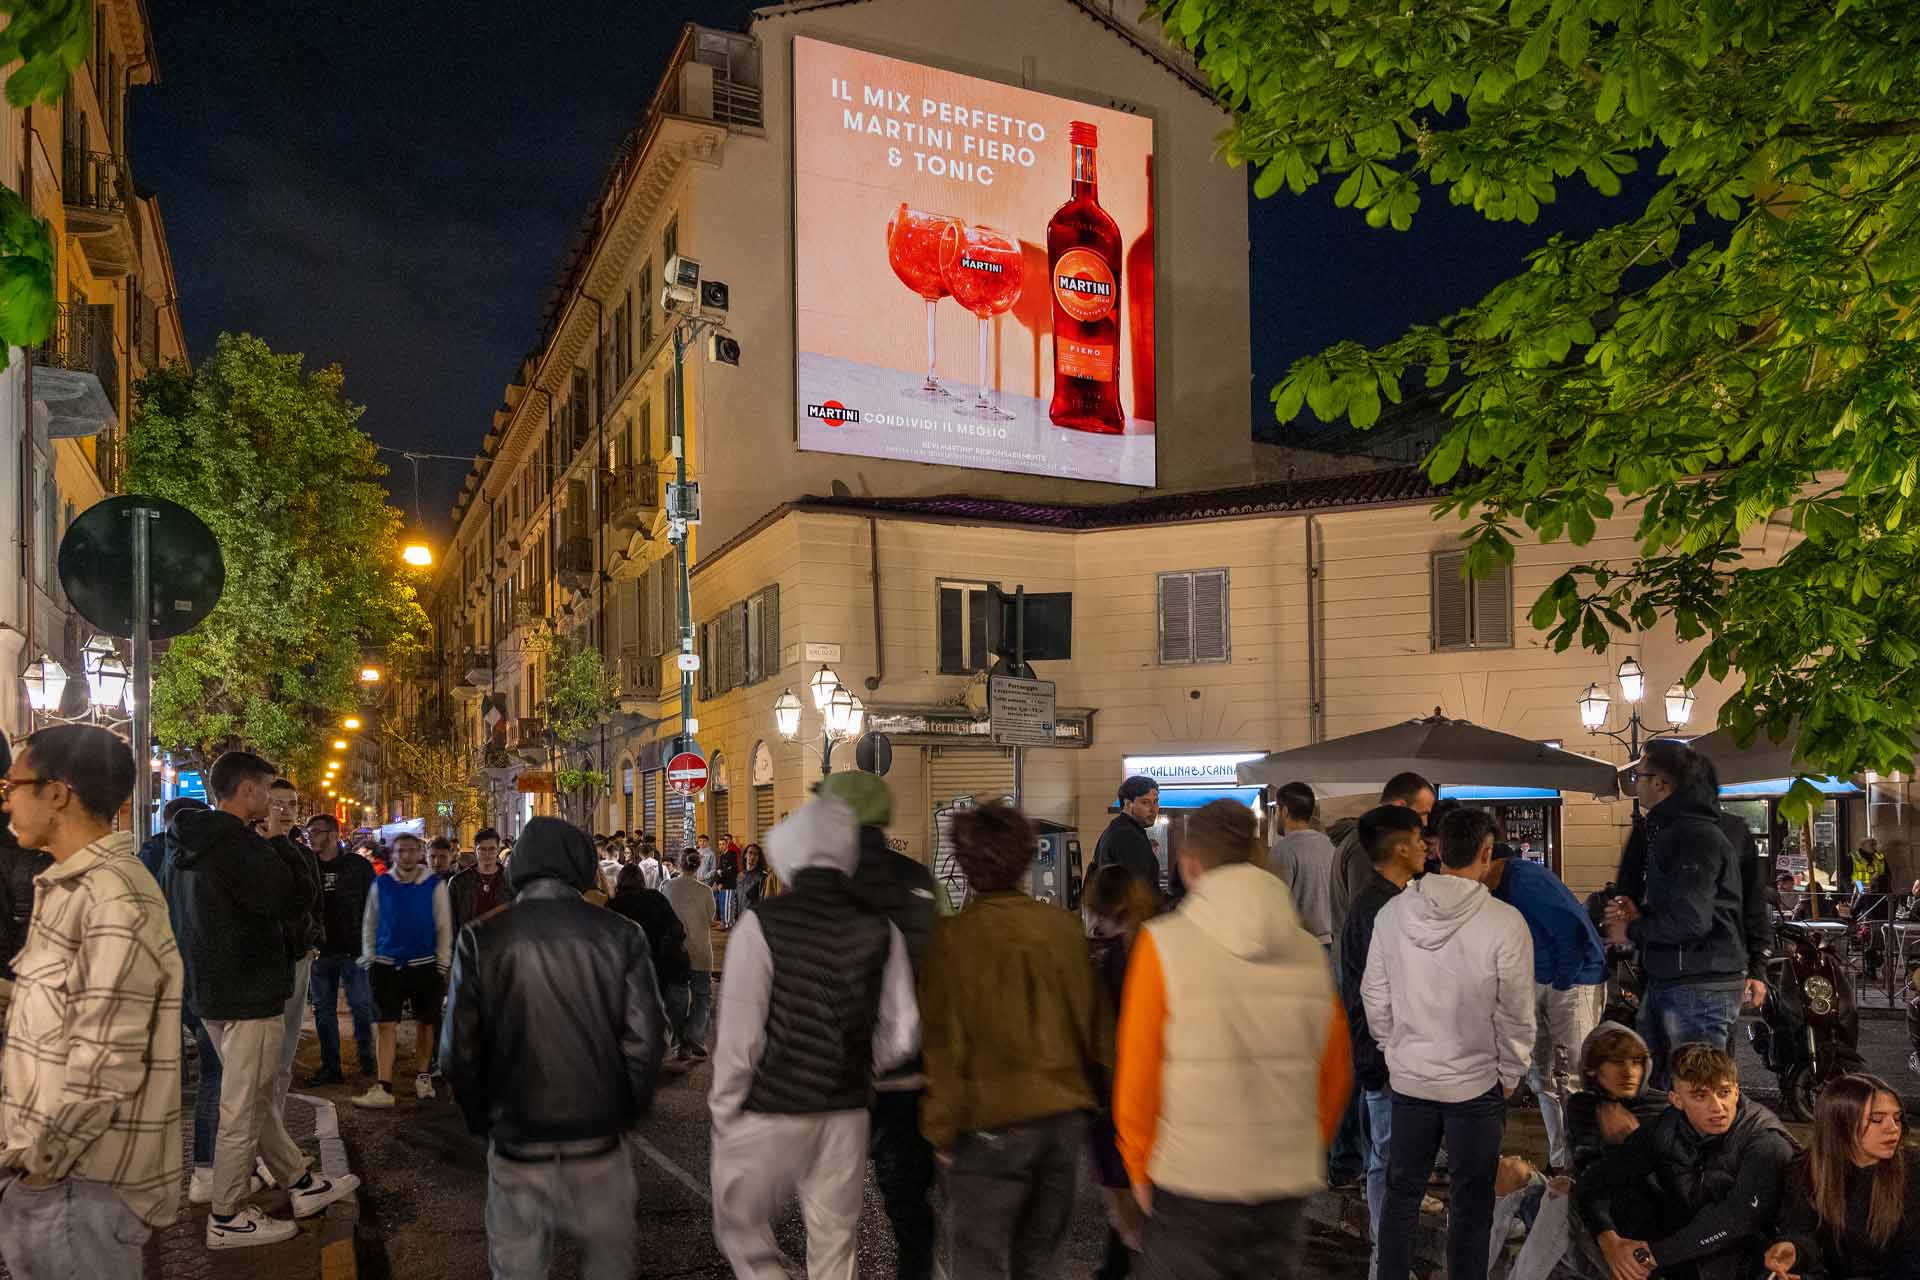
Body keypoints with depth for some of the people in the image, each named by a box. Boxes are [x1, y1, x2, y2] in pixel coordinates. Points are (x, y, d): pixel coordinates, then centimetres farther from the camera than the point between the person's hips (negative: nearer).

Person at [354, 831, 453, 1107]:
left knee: (425, 1023, 10)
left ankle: (422, 1077, 27)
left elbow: (444, 927, 1)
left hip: (424, 965, 0)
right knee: (385, 1025, -6)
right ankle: (383, 1088, -5)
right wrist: (369, 961, 5)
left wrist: (442, 966, -1)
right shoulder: (381, 885, 2)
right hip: (387, 965, 0)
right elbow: (369, 925, 10)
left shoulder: (434, 885, -2)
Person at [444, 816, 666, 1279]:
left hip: (516, 1142, 0)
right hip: (598, 1145, 0)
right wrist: (629, 1112, 9)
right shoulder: (621, 937, -6)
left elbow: (460, 1050, -4)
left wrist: (481, 1119, 11)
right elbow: (646, 1042, -7)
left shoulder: (481, 940, -6)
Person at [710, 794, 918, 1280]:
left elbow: (740, 1034, -13)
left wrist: (723, 1109, -1)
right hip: (847, 1114, 4)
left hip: (768, 1112, -3)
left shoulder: (761, 925, -12)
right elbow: (901, 1036, 1)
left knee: (740, 1228, 16)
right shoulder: (880, 930, -1)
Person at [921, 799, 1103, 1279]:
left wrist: (941, 1128, -1)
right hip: (1066, 1116, 5)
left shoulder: (953, 937, -13)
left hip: (993, 1124, -5)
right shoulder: (1063, 927, -1)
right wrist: (1088, 1090, 19)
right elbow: (1092, 1022, 6)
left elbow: (946, 1045, -11)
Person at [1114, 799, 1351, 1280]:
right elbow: (1337, 1077, 7)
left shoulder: (1164, 944, -11)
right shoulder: (1308, 951, 0)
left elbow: (1137, 1079, -9)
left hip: (1190, 1186, -4)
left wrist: (1141, 1175, 4)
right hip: (1287, 1186, 4)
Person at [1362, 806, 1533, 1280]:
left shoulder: (1392, 912, -8)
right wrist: (1510, 1073, 3)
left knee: (1402, 1191, 17)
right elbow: (1516, 1011, -12)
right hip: (1476, 1082, -3)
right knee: (1470, 1203, 12)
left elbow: (1375, 996, 1)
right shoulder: (1504, 923, -20)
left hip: (1407, 1079, 4)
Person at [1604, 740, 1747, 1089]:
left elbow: (1690, 919, -25)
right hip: (1665, 982, 11)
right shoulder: (1668, 831, 19)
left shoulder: (1697, 837, -16)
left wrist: (1631, 931, -10)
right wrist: (1638, 913, 7)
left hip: (1700, 988, -11)